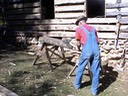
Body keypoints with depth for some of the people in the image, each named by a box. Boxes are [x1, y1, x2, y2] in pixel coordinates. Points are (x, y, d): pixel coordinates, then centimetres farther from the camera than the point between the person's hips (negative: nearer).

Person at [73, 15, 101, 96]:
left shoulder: (79, 29, 10)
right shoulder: (93, 28, 22)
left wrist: (79, 48, 39)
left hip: (87, 51, -3)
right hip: (96, 50, 3)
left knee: (80, 69, 16)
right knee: (95, 71, 9)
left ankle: (77, 85, 32)